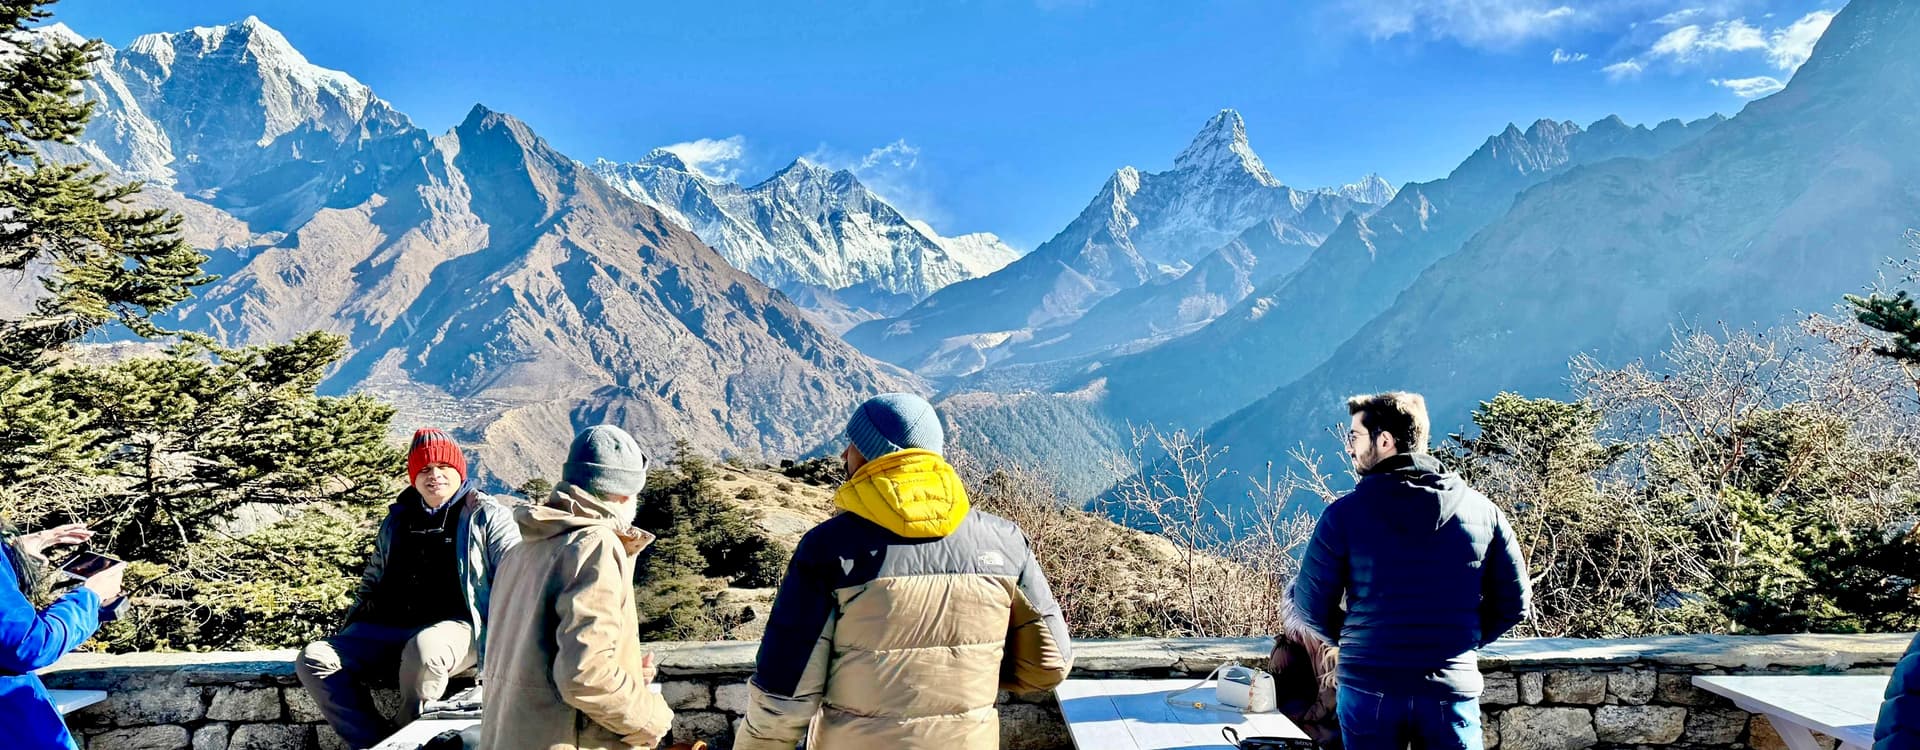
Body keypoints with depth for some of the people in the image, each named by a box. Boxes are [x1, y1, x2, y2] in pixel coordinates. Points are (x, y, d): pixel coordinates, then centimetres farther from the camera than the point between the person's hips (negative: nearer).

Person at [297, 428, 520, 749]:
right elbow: (373, 581, 32)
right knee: (313, 659, -16)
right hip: (388, 629, 6)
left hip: (457, 626, -6)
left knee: (423, 649, -40)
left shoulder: (486, 515, 6)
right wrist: (350, 629, 19)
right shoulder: (397, 520, 22)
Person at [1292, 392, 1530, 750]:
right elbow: (1513, 602, 4)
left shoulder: (1345, 513, -9)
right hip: (1452, 689, 2)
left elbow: (1312, 606, -5)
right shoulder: (1481, 510, -1)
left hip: (1369, 687, -1)